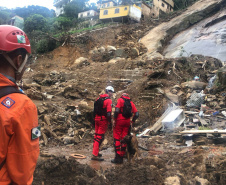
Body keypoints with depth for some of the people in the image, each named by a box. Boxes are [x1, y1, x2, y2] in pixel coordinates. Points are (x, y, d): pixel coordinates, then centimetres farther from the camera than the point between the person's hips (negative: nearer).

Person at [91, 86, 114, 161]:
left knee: (96, 135, 16)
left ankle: (95, 152, 26)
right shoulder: (108, 100, -13)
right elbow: (108, 113, -18)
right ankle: (95, 155, -7)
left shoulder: (99, 98, 12)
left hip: (97, 119, 8)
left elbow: (95, 109, 15)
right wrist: (110, 122, -12)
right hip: (103, 120, -8)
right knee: (100, 136, -6)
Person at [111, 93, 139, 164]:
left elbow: (117, 110, -13)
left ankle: (117, 157, -6)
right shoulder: (131, 102, 15)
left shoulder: (120, 100, 3)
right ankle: (121, 158, 13)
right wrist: (132, 122, 15)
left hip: (119, 121, -4)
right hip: (127, 122, 4)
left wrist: (114, 119, -7)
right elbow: (136, 114, 7)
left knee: (117, 138, 0)